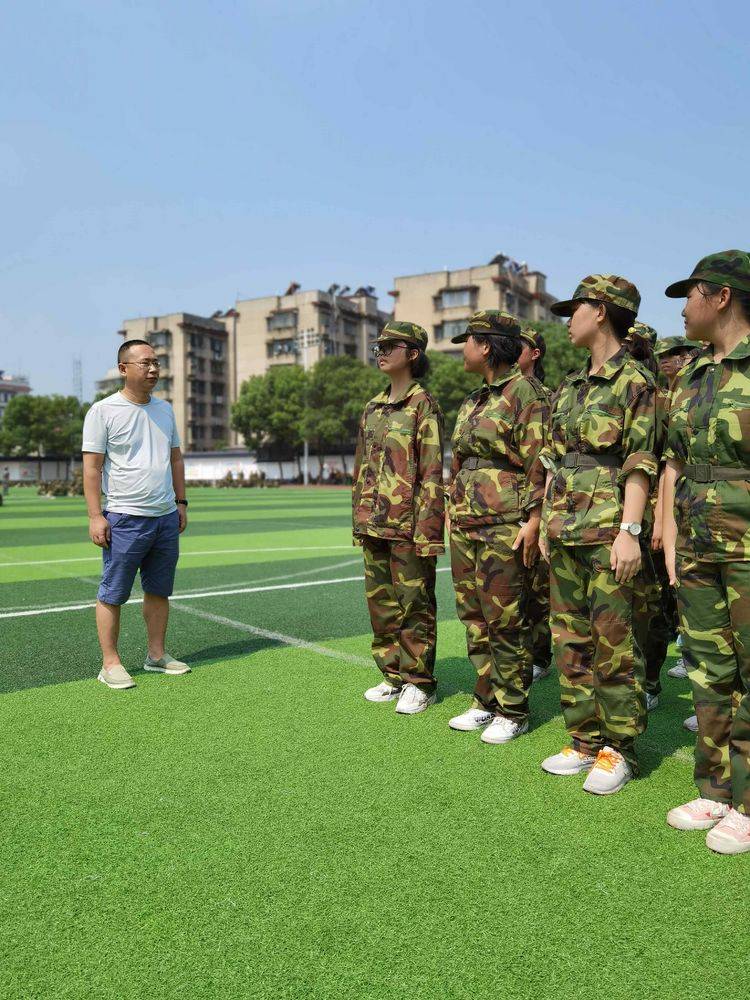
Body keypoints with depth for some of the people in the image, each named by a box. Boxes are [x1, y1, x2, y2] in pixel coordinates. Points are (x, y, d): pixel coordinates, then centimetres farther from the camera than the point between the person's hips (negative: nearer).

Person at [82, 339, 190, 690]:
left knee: (159, 591, 12)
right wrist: (95, 516, -13)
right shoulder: (103, 411, -5)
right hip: (124, 519, -6)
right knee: (112, 595, -1)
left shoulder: (165, 409, 13)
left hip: (166, 518, 6)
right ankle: (110, 664, 9)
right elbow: (92, 467, -8)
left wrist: (181, 502, 15)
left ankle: (156, 655, 23)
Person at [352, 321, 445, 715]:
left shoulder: (423, 405, -7)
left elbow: (432, 471, -12)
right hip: (375, 522, 7)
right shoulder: (372, 408, 15)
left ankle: (419, 682, 13)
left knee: (414, 602, 2)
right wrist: (359, 519, 16)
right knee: (380, 601, 12)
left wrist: (427, 529, -16)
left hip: (408, 522, -7)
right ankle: (393, 675, 25)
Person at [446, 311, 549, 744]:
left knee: (505, 620, -2)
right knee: (475, 618, 12)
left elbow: (539, 462, -13)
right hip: (466, 525, 9)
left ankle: (513, 712, 12)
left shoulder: (525, 391, -8)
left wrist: (533, 519, -18)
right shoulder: (473, 402, 18)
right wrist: (454, 512, 21)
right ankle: (487, 702, 25)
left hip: (506, 526, -9)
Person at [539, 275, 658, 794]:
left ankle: (620, 750, 12)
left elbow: (640, 464, -11)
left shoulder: (635, 380, -5)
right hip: (566, 532, 8)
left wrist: (629, 531, -18)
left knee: (614, 645, -1)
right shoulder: (571, 386, 16)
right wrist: (546, 522, 16)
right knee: (571, 642, 11)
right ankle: (585, 741, 23)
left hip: (609, 531, -8)